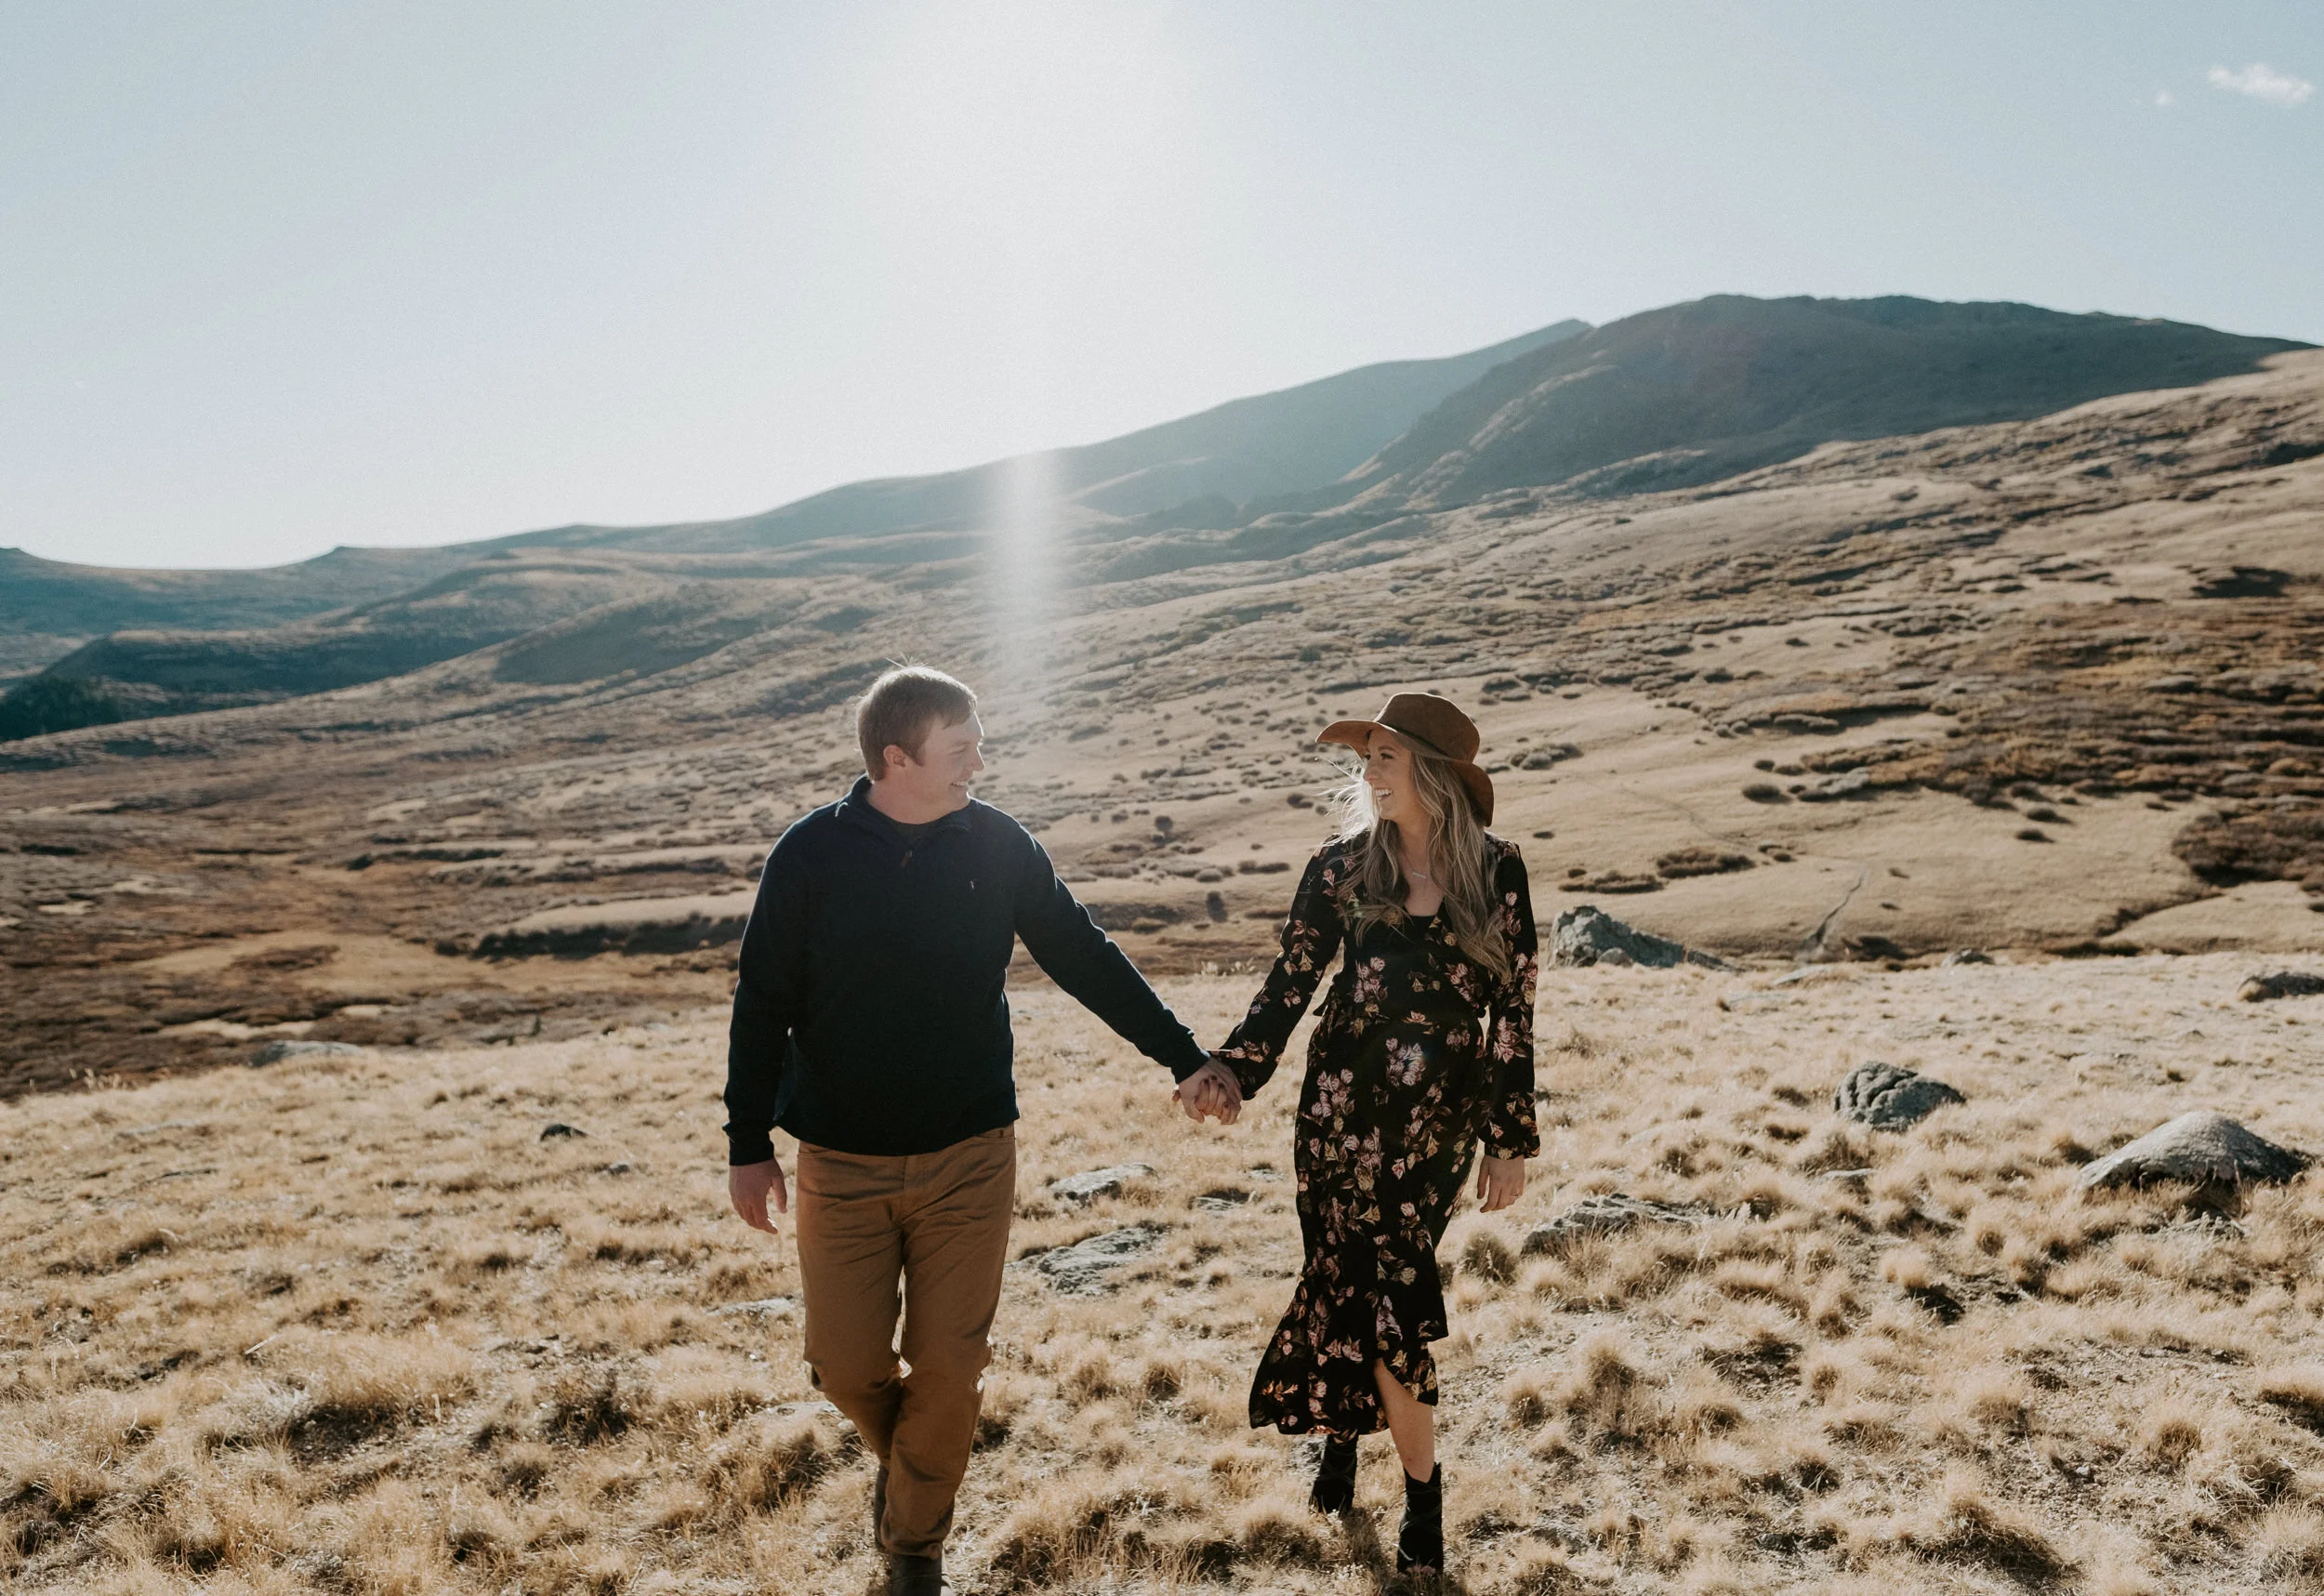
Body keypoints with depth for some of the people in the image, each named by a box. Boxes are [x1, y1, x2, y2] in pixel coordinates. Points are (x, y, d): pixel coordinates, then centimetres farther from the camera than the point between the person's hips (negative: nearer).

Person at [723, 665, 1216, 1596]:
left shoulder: (1000, 847, -5)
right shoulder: (810, 854, -9)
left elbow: (1085, 959, 2)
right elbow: (762, 1005, -3)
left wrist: (1184, 1058, 3)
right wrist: (748, 1143, -2)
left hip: (969, 1159, 1)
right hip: (842, 1164, 0)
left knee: (949, 1367, 5)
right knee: (846, 1364, 6)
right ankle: (901, 1460, 40)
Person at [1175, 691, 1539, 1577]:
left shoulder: (1497, 870, -3)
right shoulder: (1342, 866, -3)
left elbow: (1513, 1006, 1)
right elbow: (1290, 983, -2)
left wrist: (1511, 1138, 2)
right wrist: (1230, 1067, -17)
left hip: (1444, 1116, 0)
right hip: (1345, 1107, 0)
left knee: (1357, 1285, 2)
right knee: (1385, 1296, 5)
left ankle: (1345, 1430, 32)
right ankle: (1423, 1492, 30)